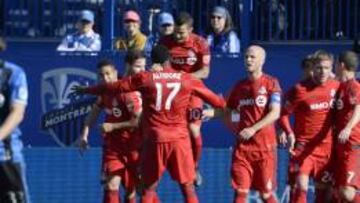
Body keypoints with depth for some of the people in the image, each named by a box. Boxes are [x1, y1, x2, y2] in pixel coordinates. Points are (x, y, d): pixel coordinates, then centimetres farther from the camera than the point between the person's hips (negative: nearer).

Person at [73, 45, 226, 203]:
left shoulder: (144, 78, 2)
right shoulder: (187, 79, 5)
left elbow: (112, 87, 7)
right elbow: (211, 97, 16)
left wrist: (85, 90, 20)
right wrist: (223, 104, 38)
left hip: (156, 139, -1)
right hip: (179, 138, 1)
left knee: (149, 189, 8)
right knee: (188, 187, 6)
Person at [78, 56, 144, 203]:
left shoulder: (129, 93, -20)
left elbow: (139, 121, -25)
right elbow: (95, 111, 15)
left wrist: (113, 126, -20)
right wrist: (84, 134, 5)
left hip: (132, 146, -4)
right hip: (112, 146, 4)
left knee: (131, 188, 9)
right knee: (112, 184, -11)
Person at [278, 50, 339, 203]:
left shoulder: (336, 87, 1)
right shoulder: (300, 89, -11)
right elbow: (284, 114, -5)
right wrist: (289, 133, -19)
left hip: (326, 145, 4)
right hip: (303, 145, -4)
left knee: (323, 189, 10)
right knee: (301, 186, -16)